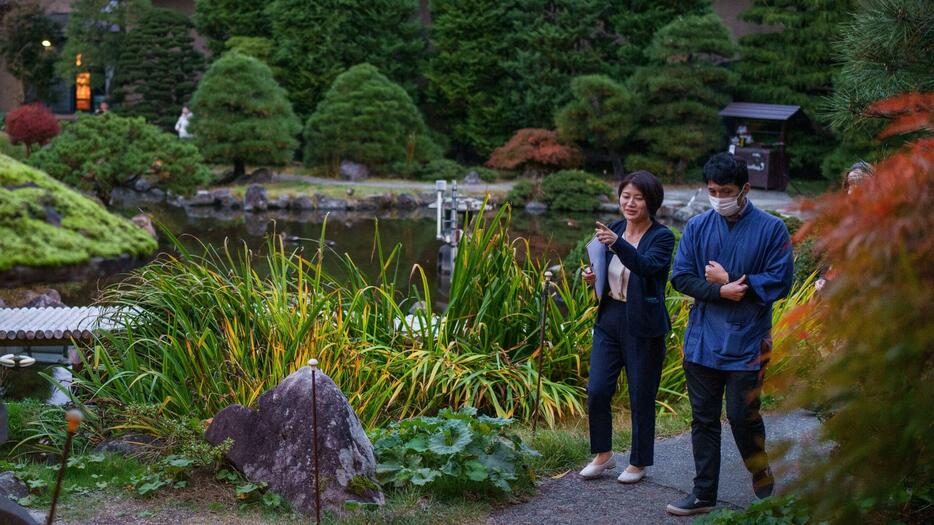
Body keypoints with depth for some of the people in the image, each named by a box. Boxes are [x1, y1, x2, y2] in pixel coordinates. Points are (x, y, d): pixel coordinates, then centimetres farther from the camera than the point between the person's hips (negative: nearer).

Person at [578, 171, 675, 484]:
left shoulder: (662, 237, -11)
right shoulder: (614, 229, 7)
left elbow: (646, 265, -31)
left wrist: (617, 243, -44)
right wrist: (593, 277, -4)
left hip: (642, 327, -5)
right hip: (609, 320, 5)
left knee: (641, 398, 5)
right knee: (596, 391, 1)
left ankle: (639, 463, 21)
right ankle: (603, 455, 20)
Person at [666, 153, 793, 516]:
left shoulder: (771, 229, -4)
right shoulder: (697, 227, 4)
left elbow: (780, 282, -10)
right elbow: (680, 277, 1)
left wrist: (729, 280, -12)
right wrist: (720, 291, -15)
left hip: (746, 342, -3)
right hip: (702, 340, 3)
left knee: (743, 417, 0)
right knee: (703, 419, 9)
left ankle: (763, 481, 26)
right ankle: (704, 494, 18)